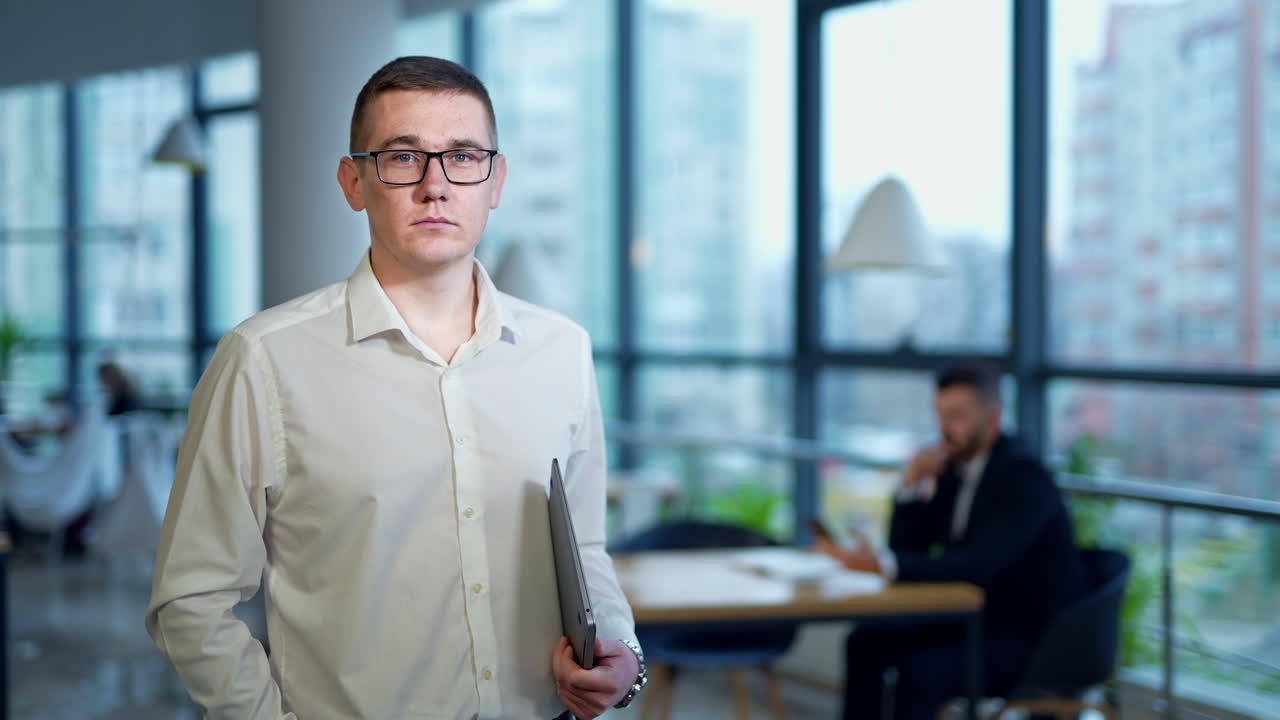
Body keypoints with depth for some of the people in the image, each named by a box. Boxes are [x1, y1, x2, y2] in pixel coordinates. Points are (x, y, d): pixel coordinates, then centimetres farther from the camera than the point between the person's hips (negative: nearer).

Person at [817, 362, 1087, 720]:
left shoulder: (1024, 477, -21)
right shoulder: (956, 468, 3)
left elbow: (979, 565, -35)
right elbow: (908, 549, 7)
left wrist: (882, 565, -45)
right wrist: (913, 485, -10)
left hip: (1032, 636, -9)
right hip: (977, 618, 9)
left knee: (918, 672, -28)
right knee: (867, 643, 0)